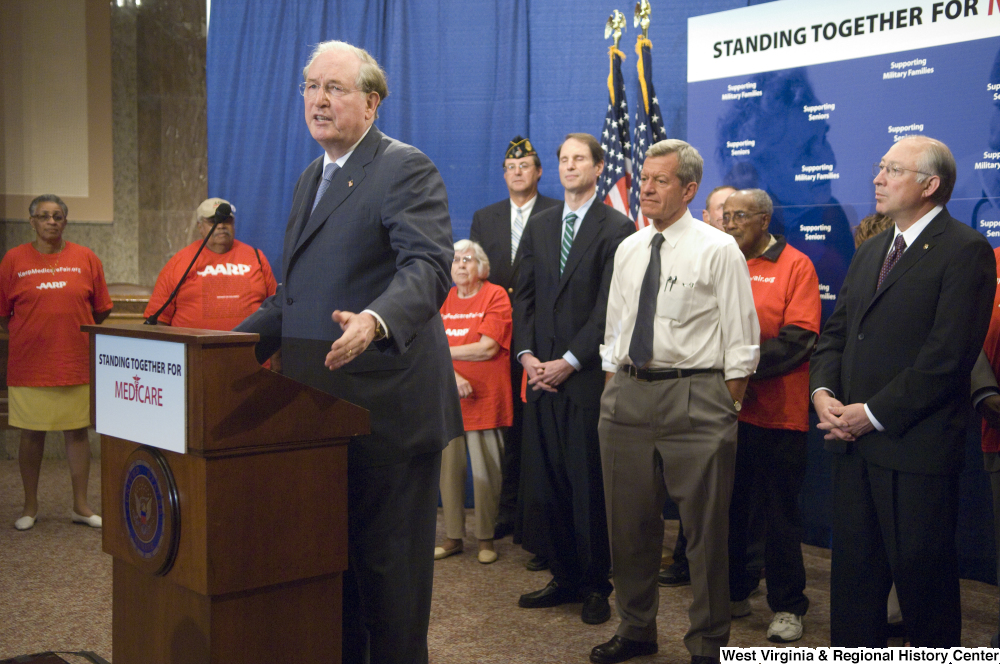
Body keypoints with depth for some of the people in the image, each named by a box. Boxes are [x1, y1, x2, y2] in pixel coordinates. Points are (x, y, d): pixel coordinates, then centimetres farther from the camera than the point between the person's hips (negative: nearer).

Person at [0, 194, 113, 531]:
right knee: (31, 434, 7)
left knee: (77, 431, 6)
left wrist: (77, 334, 6)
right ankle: (30, 507, 20)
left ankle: (81, 506, 16)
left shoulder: (85, 258, 3)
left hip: (77, 362, 1)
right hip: (29, 363, -1)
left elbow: (101, 310, 8)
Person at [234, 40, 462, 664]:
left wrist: (375, 321, -42)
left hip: (387, 408, -8)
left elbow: (429, 267, -24)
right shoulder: (310, 179, 18)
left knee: (388, 564, 3)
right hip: (321, 406, 8)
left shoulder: (407, 169, -9)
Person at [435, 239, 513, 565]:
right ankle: (453, 537, 16)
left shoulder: (495, 296, -3)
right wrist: (452, 376, -13)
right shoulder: (443, 300, 12)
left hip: (485, 399, -4)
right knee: (448, 469, 5)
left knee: (486, 472, -1)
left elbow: (487, 348, -13)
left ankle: (486, 538, 12)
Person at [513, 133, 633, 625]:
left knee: (589, 483, 1)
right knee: (544, 482, 6)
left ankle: (595, 586, 14)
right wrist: (526, 354, 0)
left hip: (588, 376, -5)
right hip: (542, 373, 5)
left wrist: (571, 360, -12)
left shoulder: (616, 229, -3)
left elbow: (610, 306, -9)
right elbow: (523, 294, 13)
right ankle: (564, 577, 18)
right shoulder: (539, 227, 16)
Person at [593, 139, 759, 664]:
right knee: (629, 522, 14)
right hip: (627, 395, 6)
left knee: (705, 527, 2)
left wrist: (725, 411, -7)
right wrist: (615, 391, 13)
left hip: (695, 395, -5)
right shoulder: (628, 250, 12)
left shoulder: (718, 250, -5)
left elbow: (740, 342, -5)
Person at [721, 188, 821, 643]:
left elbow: (799, 337, -10)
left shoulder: (794, 266, -2)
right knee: (728, 505, 13)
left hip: (777, 412, -4)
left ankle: (787, 606, 15)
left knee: (779, 511, 3)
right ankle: (734, 592, 27)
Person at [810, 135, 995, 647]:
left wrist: (873, 413, -16)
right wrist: (823, 392, -2)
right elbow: (836, 332, 16)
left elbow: (948, 356, -17)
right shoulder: (870, 252, 17)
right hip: (855, 444, 7)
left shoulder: (965, 251, -9)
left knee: (923, 577, 4)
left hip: (916, 448, -7)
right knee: (854, 570, 15)